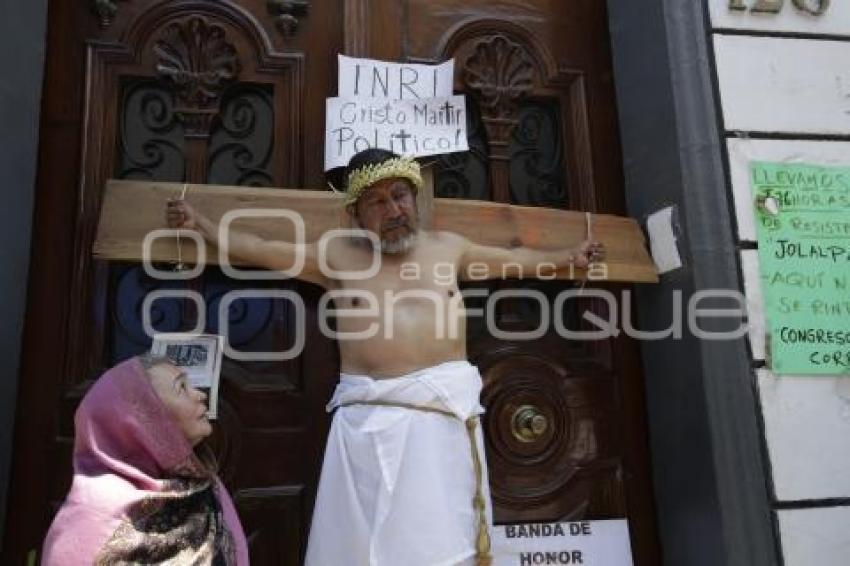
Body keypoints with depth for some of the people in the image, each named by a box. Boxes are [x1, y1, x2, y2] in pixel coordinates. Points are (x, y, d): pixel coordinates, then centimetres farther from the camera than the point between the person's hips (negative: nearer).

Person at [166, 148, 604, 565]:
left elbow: (516, 258, 29)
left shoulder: (448, 247, 16)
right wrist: (199, 224, 16)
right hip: (368, 416, 0)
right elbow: (256, 249, 15)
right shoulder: (336, 256, 11)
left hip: (443, 410, 1)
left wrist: (568, 257, 36)